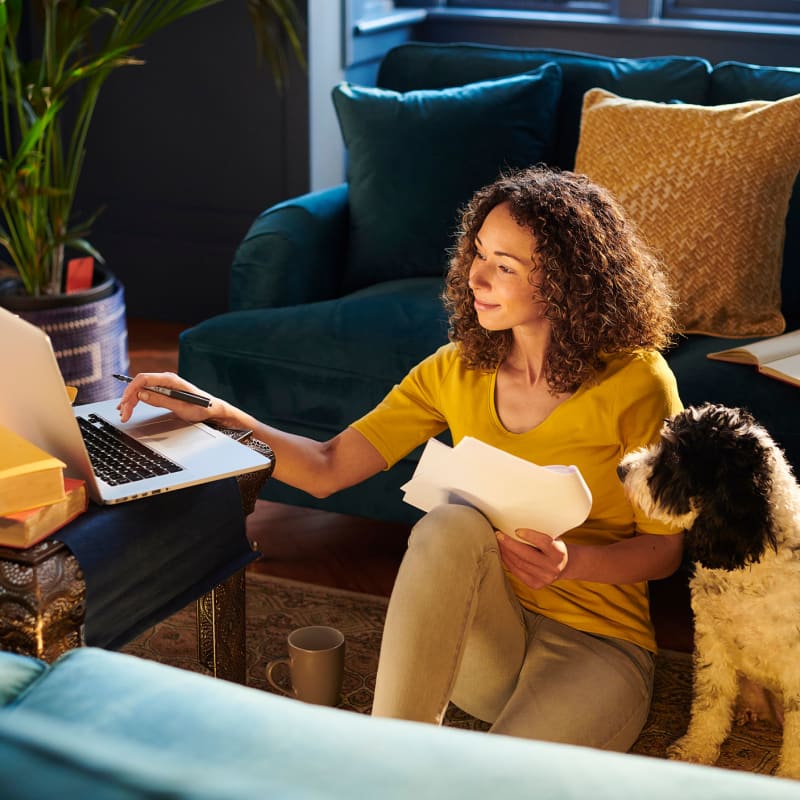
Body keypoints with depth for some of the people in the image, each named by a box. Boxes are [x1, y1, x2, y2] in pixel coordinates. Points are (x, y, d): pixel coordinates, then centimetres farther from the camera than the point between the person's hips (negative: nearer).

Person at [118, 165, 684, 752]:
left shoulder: (634, 383, -10)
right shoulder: (458, 370, 3)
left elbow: (664, 549, -3)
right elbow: (327, 468, 0)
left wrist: (571, 563, -23)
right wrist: (217, 413, -13)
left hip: (599, 645, -4)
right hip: (484, 638, 4)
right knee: (452, 523, -32)